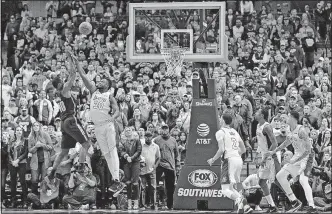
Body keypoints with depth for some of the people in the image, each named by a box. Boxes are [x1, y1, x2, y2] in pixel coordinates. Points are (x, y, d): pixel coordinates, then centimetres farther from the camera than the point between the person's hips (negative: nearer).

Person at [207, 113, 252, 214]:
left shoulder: (220, 132, -3)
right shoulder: (235, 132, 19)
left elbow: (221, 150, -13)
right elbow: (243, 149, 21)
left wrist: (213, 160, -1)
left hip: (229, 160, -7)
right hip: (239, 159, 7)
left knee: (225, 189, -9)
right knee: (230, 188, 17)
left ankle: (239, 199, -38)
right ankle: (245, 205, 2)